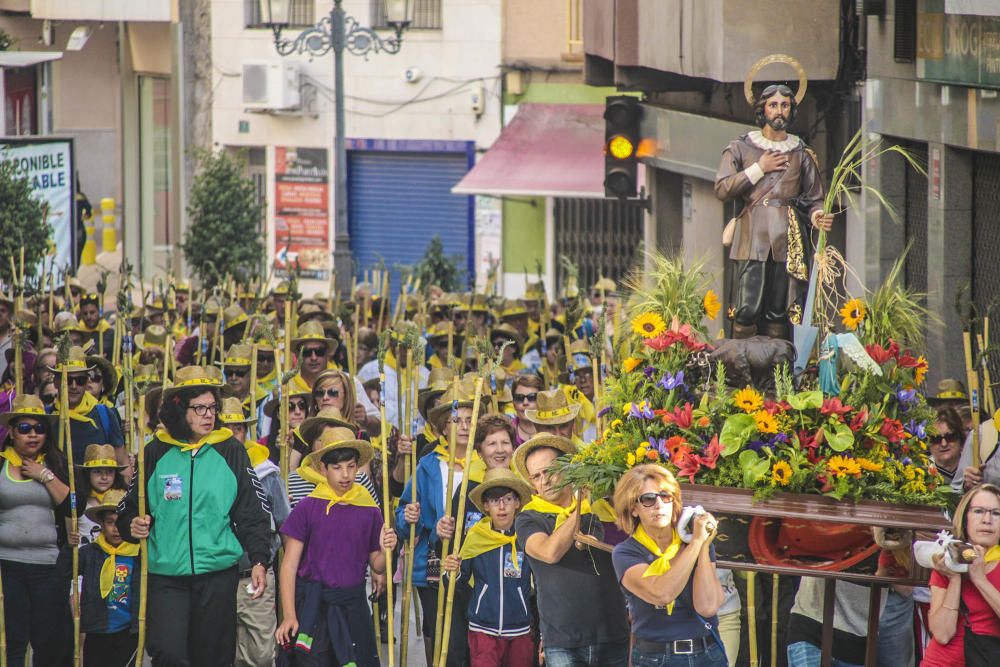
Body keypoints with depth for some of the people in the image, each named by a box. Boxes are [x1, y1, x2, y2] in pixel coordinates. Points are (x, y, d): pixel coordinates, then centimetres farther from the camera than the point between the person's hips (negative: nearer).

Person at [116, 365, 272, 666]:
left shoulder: (231, 451, 3)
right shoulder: (156, 452, 4)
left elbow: (252, 512, 5)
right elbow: (130, 507, 11)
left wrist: (259, 560, -5)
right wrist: (131, 526, -11)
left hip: (218, 573, 0)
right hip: (165, 575, 0)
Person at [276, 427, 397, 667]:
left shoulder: (369, 511, 4)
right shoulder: (308, 508, -3)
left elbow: (377, 567, 11)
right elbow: (289, 565, -3)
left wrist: (385, 551, -12)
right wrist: (289, 616, -9)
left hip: (353, 607, 2)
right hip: (313, 604, -2)